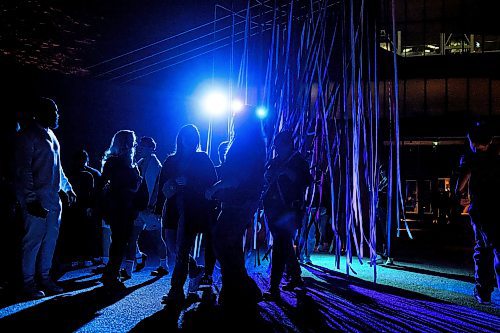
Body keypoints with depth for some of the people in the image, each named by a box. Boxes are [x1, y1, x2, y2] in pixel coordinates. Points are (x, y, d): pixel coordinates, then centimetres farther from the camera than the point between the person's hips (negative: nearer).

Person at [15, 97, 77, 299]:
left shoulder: (51, 135, 19)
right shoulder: (28, 136, -7)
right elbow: (23, 171, -13)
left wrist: (67, 189, 24)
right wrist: (31, 200, -19)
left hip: (53, 198, 8)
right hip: (37, 199, -8)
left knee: (50, 239, 10)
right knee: (33, 240, -3)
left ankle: (45, 278, 20)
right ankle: (28, 283, 6)